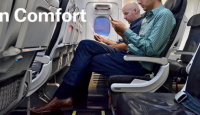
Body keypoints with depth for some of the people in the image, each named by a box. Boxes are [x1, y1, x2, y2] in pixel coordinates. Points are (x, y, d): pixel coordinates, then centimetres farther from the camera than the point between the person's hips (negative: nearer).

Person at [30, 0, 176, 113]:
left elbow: (150, 49, -21)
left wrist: (126, 30, -15)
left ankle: (63, 97, 2)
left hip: (139, 63, -9)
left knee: (85, 61, -12)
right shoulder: (149, 16, 18)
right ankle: (77, 95, -5)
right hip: (130, 54, 9)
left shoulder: (165, 15, -11)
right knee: (86, 45, -5)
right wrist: (123, 35, 2)